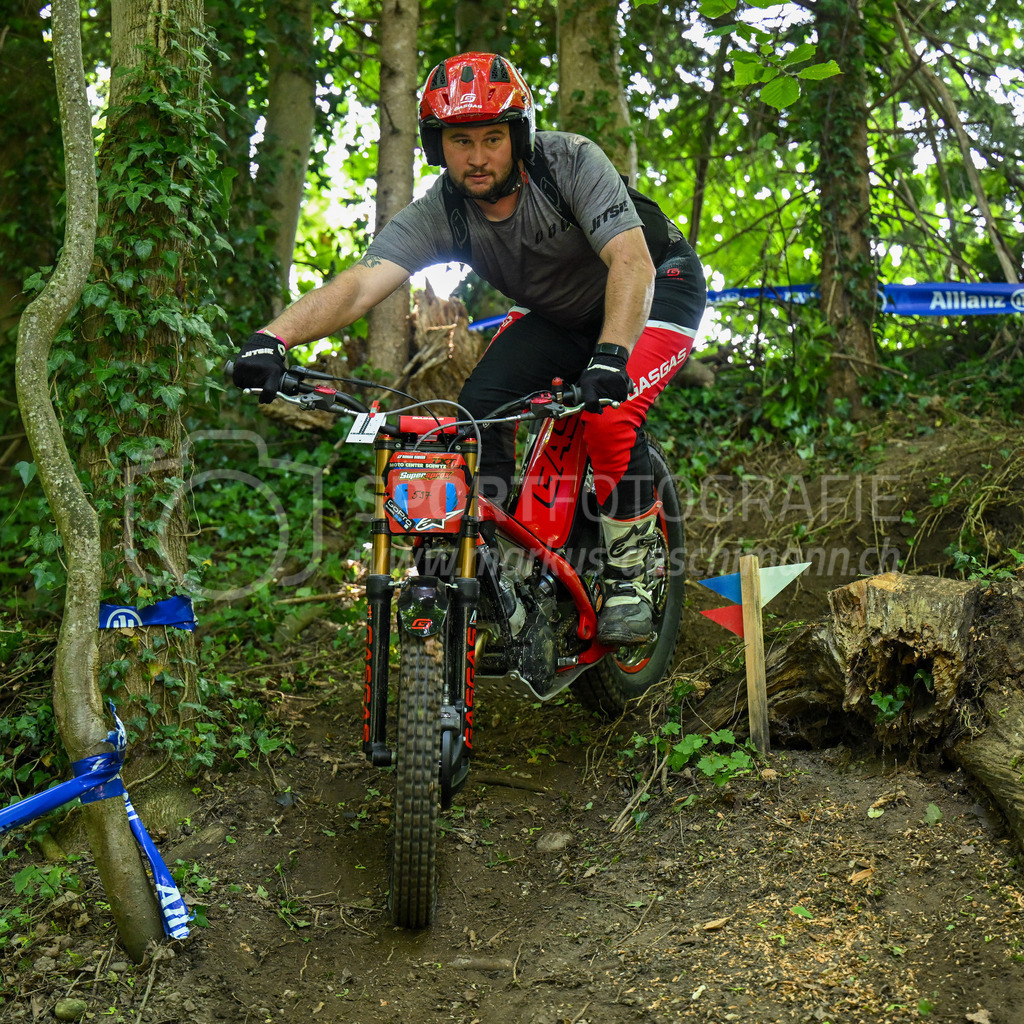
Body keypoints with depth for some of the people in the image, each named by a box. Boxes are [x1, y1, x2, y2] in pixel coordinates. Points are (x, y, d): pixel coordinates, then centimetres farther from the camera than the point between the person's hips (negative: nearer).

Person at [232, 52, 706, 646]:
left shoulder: (571, 162, -30)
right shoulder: (438, 214, -21)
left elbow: (632, 264, -41)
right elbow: (360, 285, -36)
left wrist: (610, 356, -59)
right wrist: (273, 337, -53)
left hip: (658, 286, -4)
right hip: (556, 313, 4)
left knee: (610, 412, -29)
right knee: (478, 408, -18)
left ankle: (632, 576, -9)